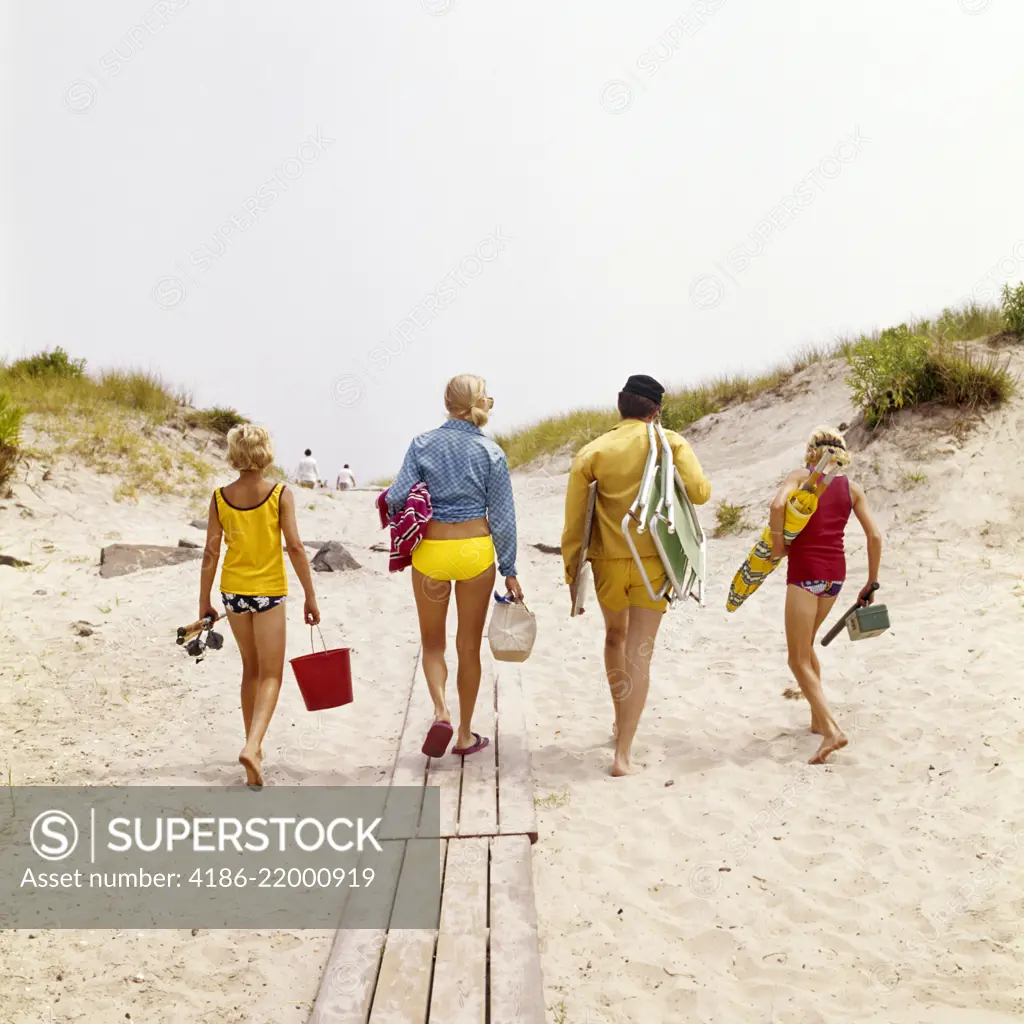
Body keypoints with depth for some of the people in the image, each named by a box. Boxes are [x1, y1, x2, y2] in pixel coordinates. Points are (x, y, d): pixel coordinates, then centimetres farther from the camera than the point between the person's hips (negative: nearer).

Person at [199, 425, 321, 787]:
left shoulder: (220, 498, -2)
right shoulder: (280, 495, -10)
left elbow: (211, 553, -1)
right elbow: (294, 546, -13)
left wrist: (204, 602, 8)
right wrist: (310, 596, -7)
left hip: (233, 591, 4)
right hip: (269, 592, -3)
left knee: (251, 669, 20)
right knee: (271, 675, 3)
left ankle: (254, 746, 30)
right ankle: (252, 747, -17)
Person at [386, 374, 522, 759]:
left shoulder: (423, 444, -4)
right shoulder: (491, 452, -4)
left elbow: (397, 497, -10)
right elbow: (502, 517, -3)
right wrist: (509, 571, 4)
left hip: (430, 551, 0)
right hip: (475, 552, 0)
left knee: (432, 641, 17)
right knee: (469, 645, 13)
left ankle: (441, 712, -6)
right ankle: (465, 736, 20)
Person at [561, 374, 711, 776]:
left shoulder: (591, 452, -2)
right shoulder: (670, 443, -5)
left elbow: (574, 521, -4)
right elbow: (699, 492, -13)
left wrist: (572, 574, 4)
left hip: (608, 563, 2)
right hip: (653, 563, -2)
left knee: (615, 637, 26)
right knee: (639, 655, 1)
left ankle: (622, 725, 40)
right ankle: (623, 753, -4)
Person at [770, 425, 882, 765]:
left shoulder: (801, 476, -2)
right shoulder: (852, 488, 9)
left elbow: (777, 504, -23)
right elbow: (875, 536, 4)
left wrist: (777, 545, -11)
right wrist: (871, 583, 11)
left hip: (805, 571, -6)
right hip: (836, 572, 6)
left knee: (798, 660, -2)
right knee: (806, 646, 25)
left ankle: (831, 730, -15)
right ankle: (819, 719, 29)